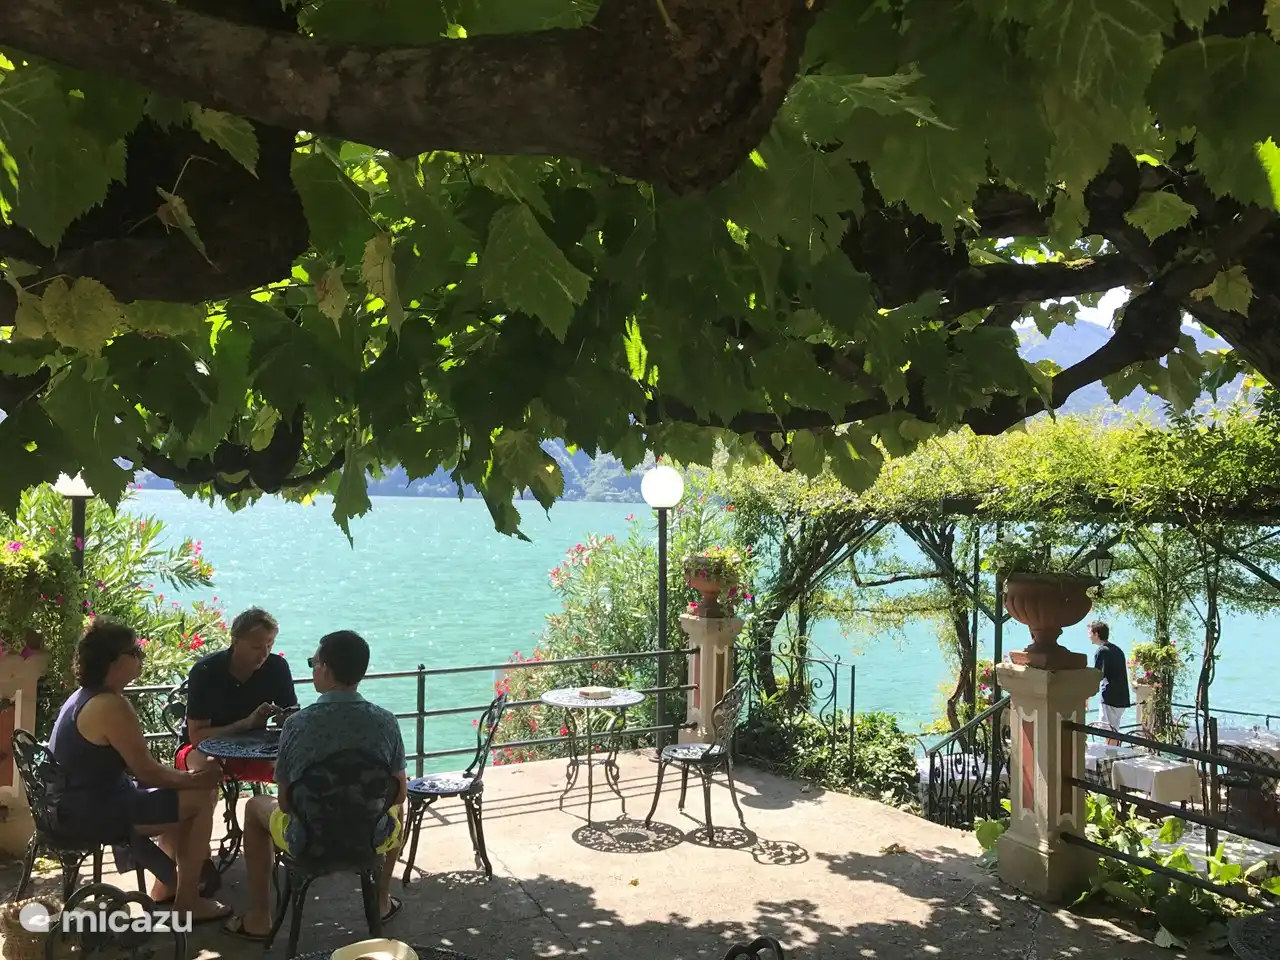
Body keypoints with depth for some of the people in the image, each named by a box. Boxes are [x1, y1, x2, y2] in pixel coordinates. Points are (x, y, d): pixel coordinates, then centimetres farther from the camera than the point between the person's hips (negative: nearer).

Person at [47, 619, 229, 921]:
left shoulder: (85, 696, 10)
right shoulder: (111, 705, -24)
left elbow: (133, 764, 14)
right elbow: (146, 771, -20)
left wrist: (183, 777, 6)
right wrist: (195, 780, -6)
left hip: (78, 803, 11)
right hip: (94, 813, -11)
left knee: (180, 794, 22)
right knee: (200, 798, -7)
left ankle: (164, 887, 29)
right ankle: (188, 902, 3)